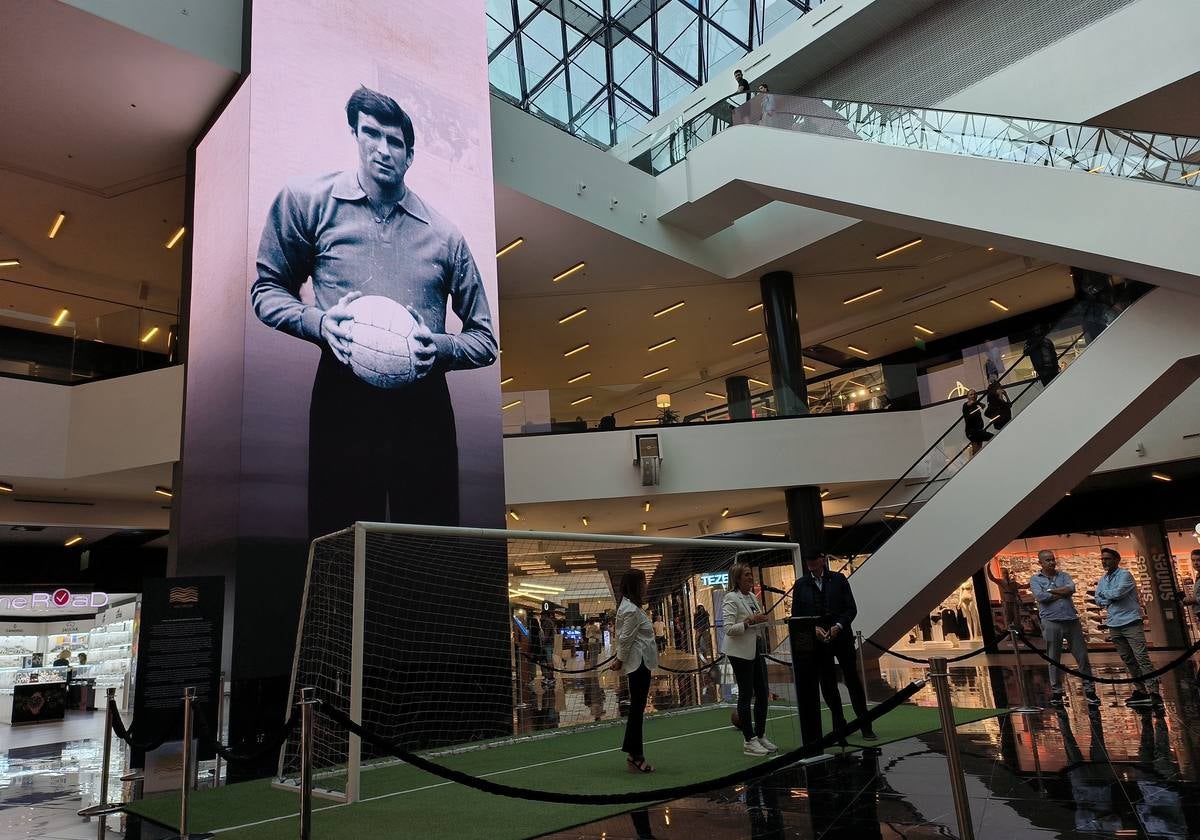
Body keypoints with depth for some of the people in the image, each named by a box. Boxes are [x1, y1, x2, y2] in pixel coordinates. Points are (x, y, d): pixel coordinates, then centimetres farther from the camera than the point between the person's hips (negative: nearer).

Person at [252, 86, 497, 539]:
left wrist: (440, 348, -9)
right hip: (342, 402, -1)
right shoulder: (306, 200, 7)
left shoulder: (445, 235, 9)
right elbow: (267, 289, 13)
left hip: (424, 408, 1)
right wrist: (320, 323, -7)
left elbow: (484, 340, 12)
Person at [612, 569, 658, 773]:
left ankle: (632, 752, 24)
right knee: (637, 709, -2)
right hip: (638, 664, -10)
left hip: (639, 664, 10)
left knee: (637, 708, 15)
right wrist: (620, 661, -6)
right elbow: (625, 639, -18)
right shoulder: (631, 610, -19)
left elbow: (624, 638, 18)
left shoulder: (630, 607, 14)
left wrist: (619, 660, 14)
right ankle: (635, 756, 6)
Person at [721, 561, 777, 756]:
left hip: (756, 650, 8)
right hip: (741, 652, -8)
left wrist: (762, 621, 6)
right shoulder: (731, 599, -12)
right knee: (745, 694, -1)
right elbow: (728, 628, -19)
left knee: (763, 694, 10)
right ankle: (749, 741, 7)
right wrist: (750, 621, -24)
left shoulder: (752, 596, 13)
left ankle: (761, 736, 22)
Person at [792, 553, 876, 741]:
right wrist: (813, 628, -12)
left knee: (852, 679, 1)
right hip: (817, 641, 1)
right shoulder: (801, 584, 3)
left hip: (841, 636, -1)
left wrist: (838, 626, -13)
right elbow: (796, 615, 3)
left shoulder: (838, 579, 1)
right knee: (827, 683, 6)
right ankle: (839, 725, 19)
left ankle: (865, 726, 9)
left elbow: (851, 608, 1)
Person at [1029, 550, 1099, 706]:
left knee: (1082, 656, 3)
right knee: (1053, 659, 4)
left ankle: (1090, 690, 12)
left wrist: (1050, 591, -8)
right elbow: (1040, 596, -12)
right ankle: (1056, 692, 12)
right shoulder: (1035, 579, 6)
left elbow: (1071, 588, -7)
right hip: (1051, 622, -2)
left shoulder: (1063, 575, 14)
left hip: (1072, 620, 2)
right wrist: (1062, 593, -5)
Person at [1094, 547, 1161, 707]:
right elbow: (1098, 601, 9)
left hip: (1130, 622, -7)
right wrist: (1111, 599, -9)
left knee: (1142, 657, -11)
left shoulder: (1125, 575, -7)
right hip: (1114, 625, 7)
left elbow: (1117, 592, -20)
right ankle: (1140, 690, 16)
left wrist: (1104, 593, -1)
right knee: (1128, 660, 9)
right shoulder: (1103, 580, 15)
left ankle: (1154, 692, -11)